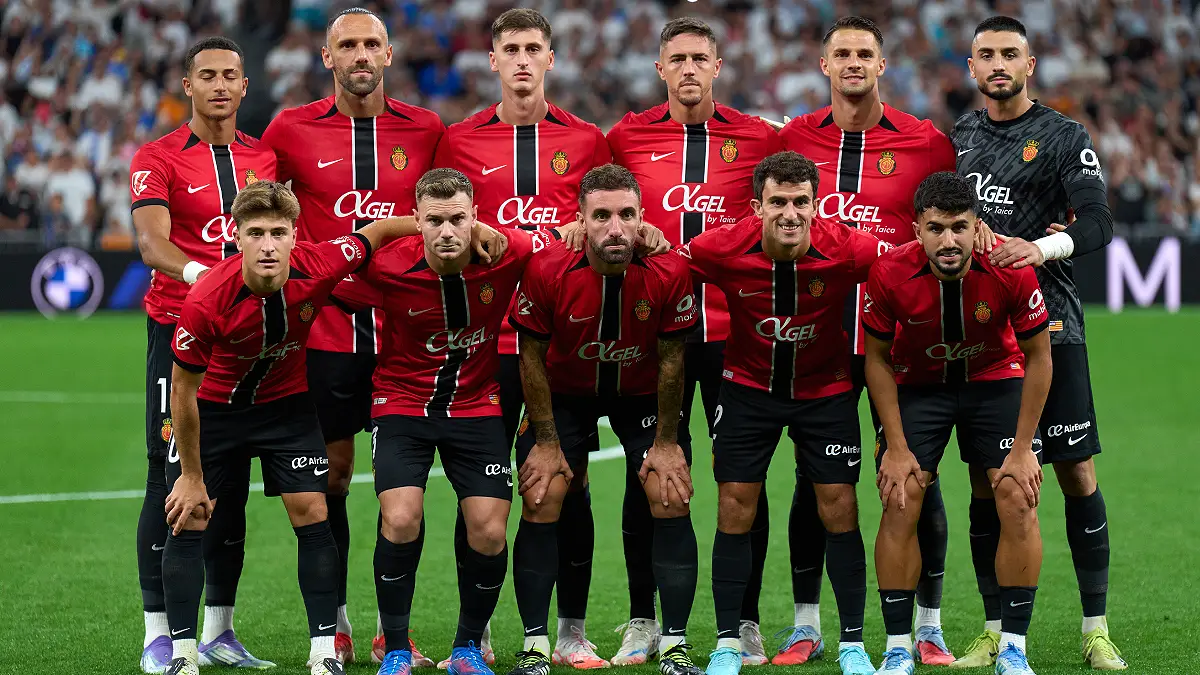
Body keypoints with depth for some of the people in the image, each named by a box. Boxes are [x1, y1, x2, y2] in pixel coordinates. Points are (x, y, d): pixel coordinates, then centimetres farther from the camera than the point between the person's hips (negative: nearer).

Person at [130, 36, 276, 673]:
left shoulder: (265, 158, 12)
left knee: (232, 480, 6)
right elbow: (152, 240, -15)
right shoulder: (158, 159, -2)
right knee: (170, 477, -6)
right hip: (178, 327, -4)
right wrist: (198, 273, -34)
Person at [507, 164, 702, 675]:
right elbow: (533, 357, -13)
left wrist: (666, 441, -7)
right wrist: (547, 441, -9)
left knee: (672, 500, -9)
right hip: (566, 392, 0)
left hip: (641, 394, 0)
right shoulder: (547, 272, -27)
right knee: (541, 501, -9)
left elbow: (670, 361, -12)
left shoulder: (668, 273, -26)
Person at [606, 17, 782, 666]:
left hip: (735, 327, 0)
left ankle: (745, 622, 11)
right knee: (647, 478, 4)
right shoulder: (627, 138, 4)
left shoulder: (758, 138, 4)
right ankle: (642, 622, 14)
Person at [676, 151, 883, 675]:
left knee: (839, 509, -3)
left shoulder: (847, 250, -25)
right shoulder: (723, 249, -23)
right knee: (735, 508, -2)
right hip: (749, 386, 0)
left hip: (825, 389, 0)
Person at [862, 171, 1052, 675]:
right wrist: (896, 446, -12)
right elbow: (877, 358, -9)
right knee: (899, 503, -11)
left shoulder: (1011, 270, -28)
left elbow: (1038, 357, -13)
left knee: (1019, 502, -12)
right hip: (918, 383, 0)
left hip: (997, 380, 0)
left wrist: (1023, 449, -13)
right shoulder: (890, 273, -27)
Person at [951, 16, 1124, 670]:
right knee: (985, 482, 5)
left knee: (1077, 474, -3)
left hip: (1048, 323, -3)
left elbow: (1097, 224, -11)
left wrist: (1043, 247, -28)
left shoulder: (1063, 136, -1)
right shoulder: (958, 136, 13)